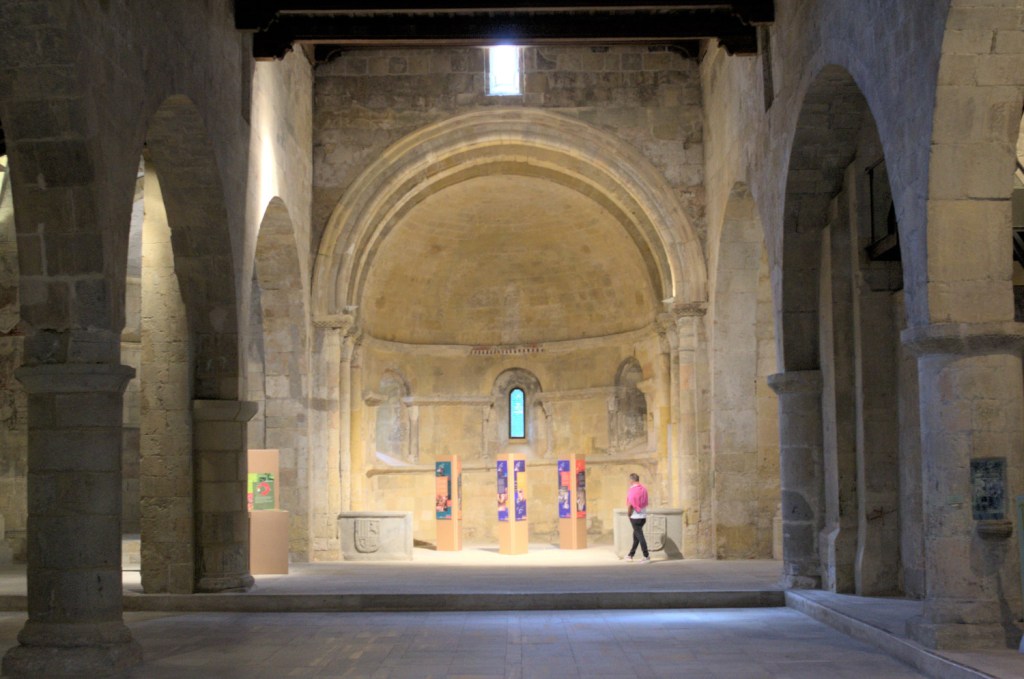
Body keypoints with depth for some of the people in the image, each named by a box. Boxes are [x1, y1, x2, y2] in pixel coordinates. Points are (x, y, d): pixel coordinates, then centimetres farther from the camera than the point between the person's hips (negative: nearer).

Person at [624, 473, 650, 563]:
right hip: (643, 516, 8)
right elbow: (646, 502, 11)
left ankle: (646, 556, -6)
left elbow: (630, 504, -20)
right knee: (636, 535, 17)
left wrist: (628, 514, -6)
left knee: (639, 535, -3)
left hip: (635, 517, -8)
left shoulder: (632, 490, -17)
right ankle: (631, 555, 28)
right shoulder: (643, 489, 6)